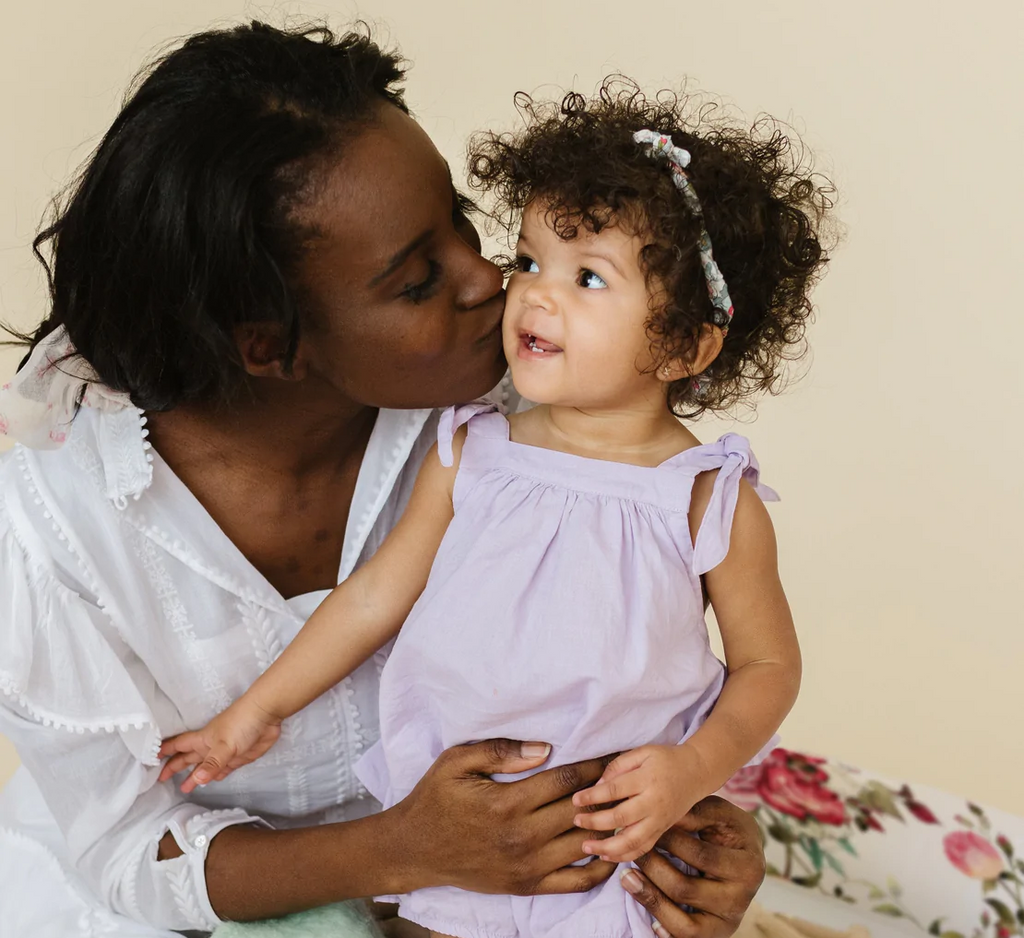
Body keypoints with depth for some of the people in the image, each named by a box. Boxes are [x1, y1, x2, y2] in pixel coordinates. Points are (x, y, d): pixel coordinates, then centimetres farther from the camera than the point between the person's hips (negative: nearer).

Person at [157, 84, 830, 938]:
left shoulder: (712, 502, -15)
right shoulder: (468, 456, -7)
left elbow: (768, 662, -4)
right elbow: (379, 592, 4)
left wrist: (693, 769, -20)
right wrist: (260, 709, 11)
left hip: (619, 838, -2)